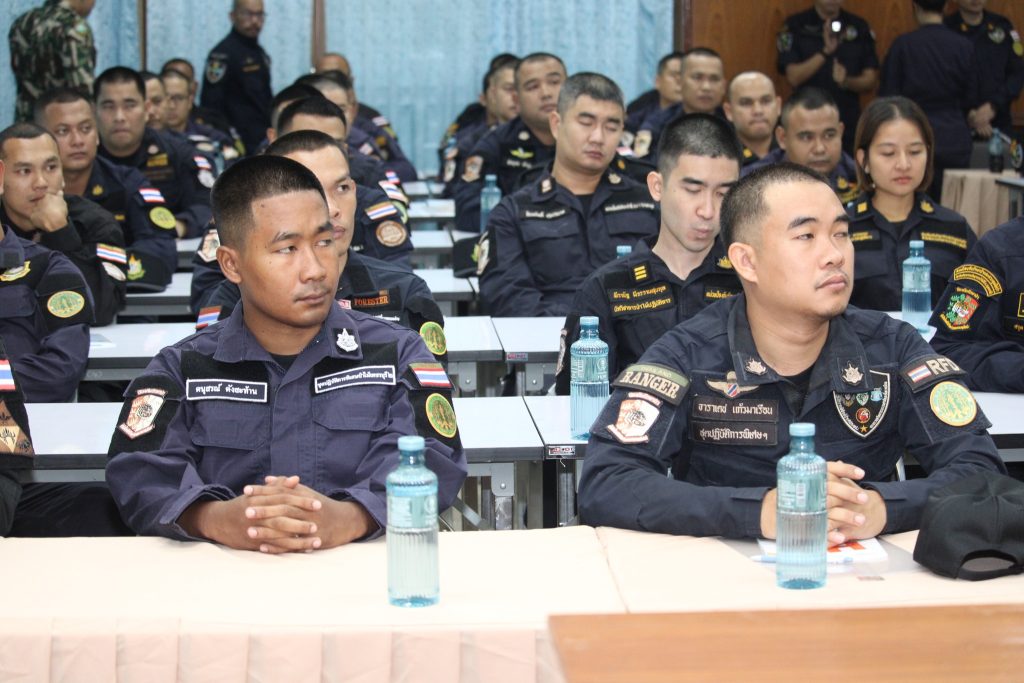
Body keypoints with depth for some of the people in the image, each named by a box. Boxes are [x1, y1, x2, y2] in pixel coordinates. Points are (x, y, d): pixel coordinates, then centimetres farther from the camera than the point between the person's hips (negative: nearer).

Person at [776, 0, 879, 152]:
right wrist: (825, 51, -19)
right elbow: (793, 78, -8)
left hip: (849, 126, 2)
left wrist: (847, 81, -15)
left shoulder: (859, 27, 7)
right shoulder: (795, 26, 0)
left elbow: (870, 81, 6)